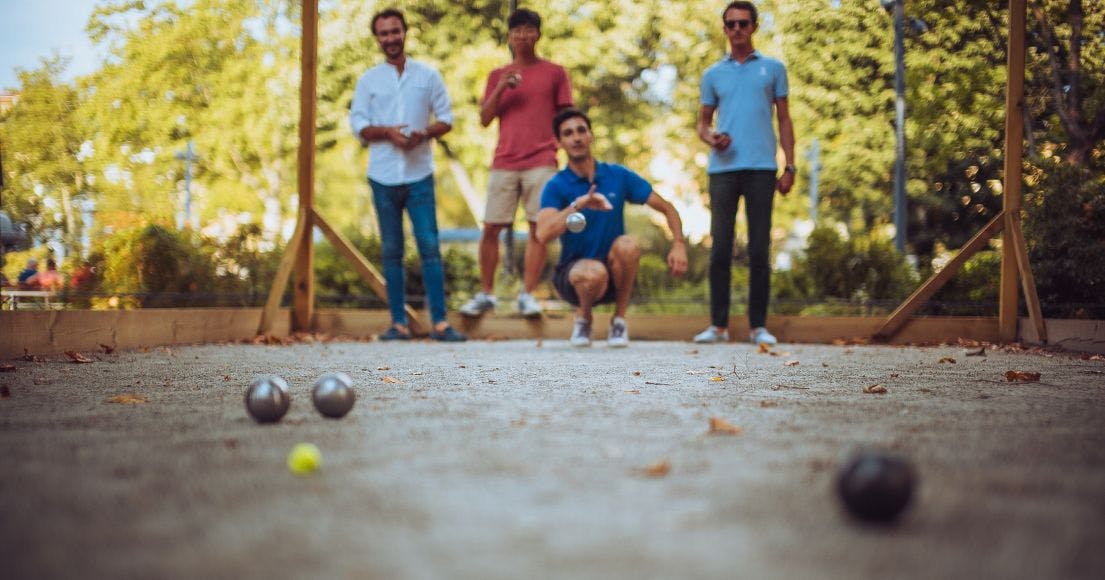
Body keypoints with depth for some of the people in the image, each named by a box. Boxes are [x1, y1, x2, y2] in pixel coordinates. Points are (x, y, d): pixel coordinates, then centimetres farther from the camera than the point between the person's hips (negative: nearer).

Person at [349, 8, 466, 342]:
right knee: (391, 251, 5)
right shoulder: (368, 80, 8)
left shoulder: (428, 75, 7)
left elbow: (446, 119, 7)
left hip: (419, 175, -1)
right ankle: (399, 323, 9)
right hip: (383, 177, 1)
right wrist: (388, 132, -14)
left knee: (430, 247, -7)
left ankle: (440, 322, -7)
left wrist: (423, 134, -13)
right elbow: (358, 124, 4)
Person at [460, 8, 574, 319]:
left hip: (541, 162, -2)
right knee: (490, 228, 0)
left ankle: (527, 294, -1)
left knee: (539, 227, -7)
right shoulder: (497, 75, 15)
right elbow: (484, 118, 8)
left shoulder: (554, 73, 9)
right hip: (504, 163, 2)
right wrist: (500, 89, -6)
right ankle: (486, 294, 11)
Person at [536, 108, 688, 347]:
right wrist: (577, 205, -38)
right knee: (595, 273, -38)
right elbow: (543, 234, -26)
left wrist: (679, 245, -13)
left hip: (616, 275, 2)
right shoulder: (556, 186, -9)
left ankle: (619, 319, -9)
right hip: (573, 272, -2)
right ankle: (583, 317, -1)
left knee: (626, 244, -31)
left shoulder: (618, 176, -1)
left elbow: (667, 208, 4)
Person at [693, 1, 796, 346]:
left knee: (759, 250, 0)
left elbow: (784, 120, 11)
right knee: (720, 249, 0)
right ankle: (718, 325, 5)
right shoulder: (713, 74, 14)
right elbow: (703, 123, 17)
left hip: (761, 168, -1)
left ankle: (758, 326, 5)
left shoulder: (772, 69, 11)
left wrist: (790, 166, 2)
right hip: (723, 169, 1)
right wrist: (711, 137, -6)